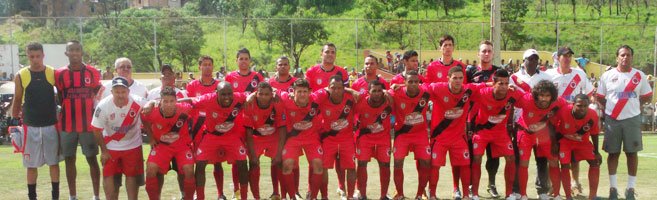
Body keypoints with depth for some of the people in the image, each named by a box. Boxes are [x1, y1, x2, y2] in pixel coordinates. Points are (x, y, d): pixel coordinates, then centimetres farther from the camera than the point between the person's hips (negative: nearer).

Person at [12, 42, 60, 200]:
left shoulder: (53, 73, 0)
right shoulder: (21, 76, 0)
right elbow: (17, 101, 8)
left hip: (51, 126, 0)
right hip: (30, 127, 0)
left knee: (54, 163, 6)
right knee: (31, 165, 7)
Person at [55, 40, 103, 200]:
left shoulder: (92, 73, 1)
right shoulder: (60, 74, 2)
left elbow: (98, 95, 7)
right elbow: (60, 100, 9)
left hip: (88, 125, -1)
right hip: (67, 125, 1)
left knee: (92, 159, 3)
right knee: (69, 160, 9)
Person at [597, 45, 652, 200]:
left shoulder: (639, 75, 5)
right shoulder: (607, 75, 5)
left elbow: (647, 96, 10)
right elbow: (600, 97, 11)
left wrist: (636, 105, -2)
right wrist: (608, 108, -2)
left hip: (632, 119, 0)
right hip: (612, 119, 0)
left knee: (631, 153, 4)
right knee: (613, 153, 4)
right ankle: (612, 187, 13)